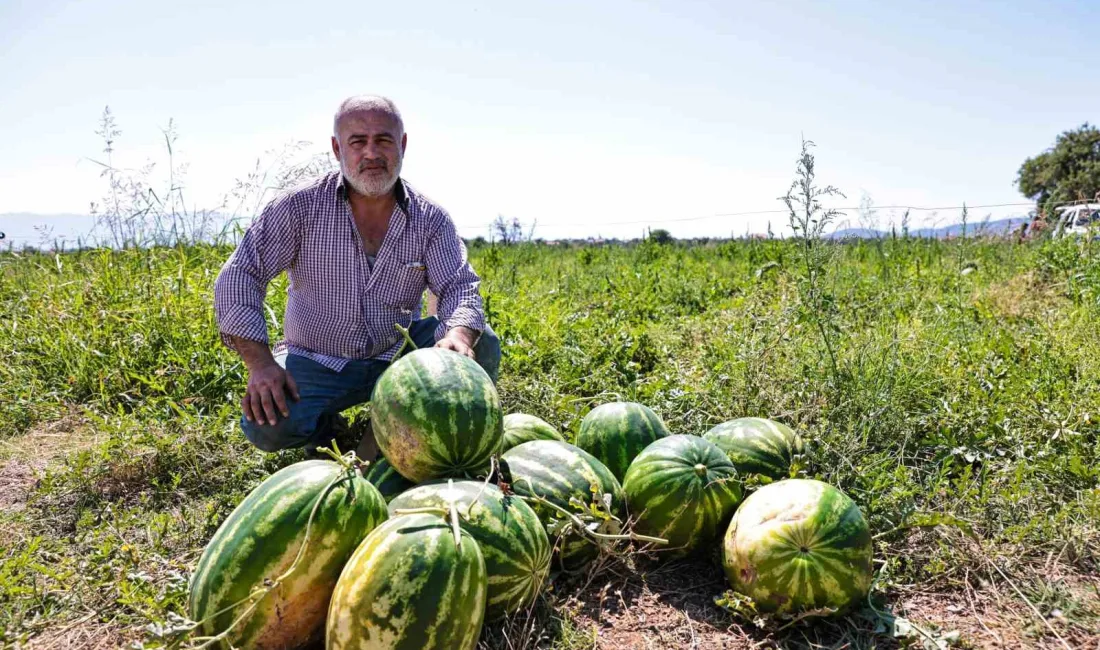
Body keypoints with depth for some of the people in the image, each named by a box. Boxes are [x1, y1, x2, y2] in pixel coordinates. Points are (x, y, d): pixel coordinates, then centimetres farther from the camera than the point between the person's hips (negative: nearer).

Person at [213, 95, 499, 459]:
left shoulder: (430, 220, -5)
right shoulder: (301, 207, -9)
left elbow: (460, 287, -12)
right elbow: (239, 277, -11)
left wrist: (459, 335, -38)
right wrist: (260, 363, -24)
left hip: (397, 353, 2)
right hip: (316, 361, -1)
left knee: (481, 345, -21)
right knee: (266, 426, -27)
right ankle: (326, 427, 8)